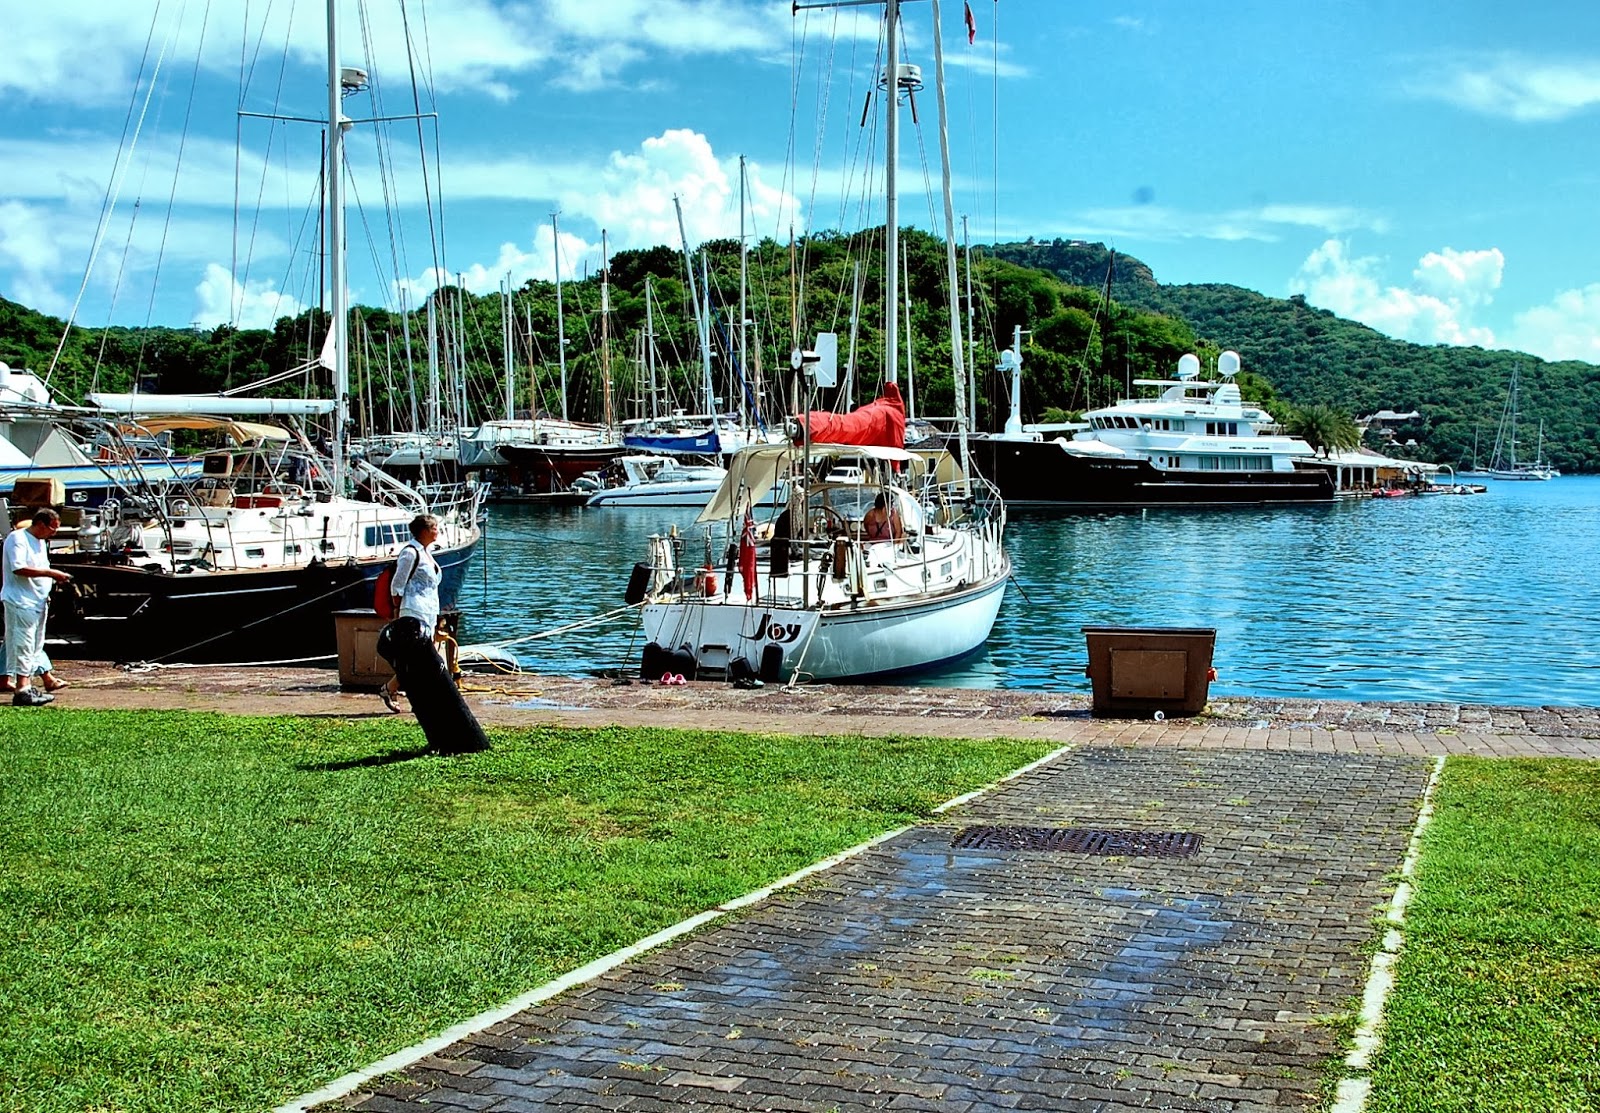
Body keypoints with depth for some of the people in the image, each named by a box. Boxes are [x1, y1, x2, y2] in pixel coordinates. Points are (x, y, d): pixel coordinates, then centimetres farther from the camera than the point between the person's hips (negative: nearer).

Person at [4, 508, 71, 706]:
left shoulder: (41, 542, 17)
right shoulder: (17, 538, -13)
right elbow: (19, 568, -24)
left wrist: (55, 579, 7)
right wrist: (50, 573, -23)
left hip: (38, 601, 10)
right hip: (21, 602, -10)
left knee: (36, 645, 17)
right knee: (23, 645, -10)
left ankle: (47, 679, 23)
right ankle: (23, 690, -11)